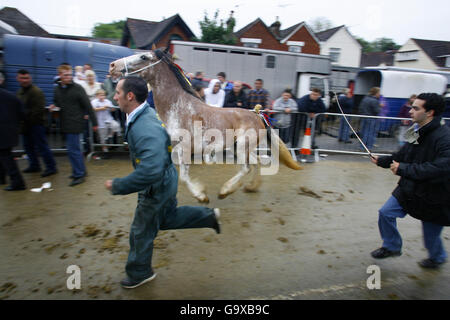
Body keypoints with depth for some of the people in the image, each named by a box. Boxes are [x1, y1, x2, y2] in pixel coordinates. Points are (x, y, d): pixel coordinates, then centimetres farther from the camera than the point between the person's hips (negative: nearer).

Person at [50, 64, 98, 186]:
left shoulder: (77, 88, -9)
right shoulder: (57, 89, 10)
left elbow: (88, 106, -9)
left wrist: (94, 122, -9)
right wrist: (54, 107, 2)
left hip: (75, 123, -7)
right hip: (65, 124, 7)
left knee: (73, 149, -6)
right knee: (75, 149, 16)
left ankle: (79, 175, 5)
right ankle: (80, 171, 29)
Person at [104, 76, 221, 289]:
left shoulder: (145, 129, -35)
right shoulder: (145, 114, -4)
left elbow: (150, 172, -43)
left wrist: (117, 186, -31)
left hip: (157, 187, -9)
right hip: (163, 181, 9)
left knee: (141, 232, 13)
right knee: (168, 218, 29)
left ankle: (139, 273, 38)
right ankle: (209, 216, 35)